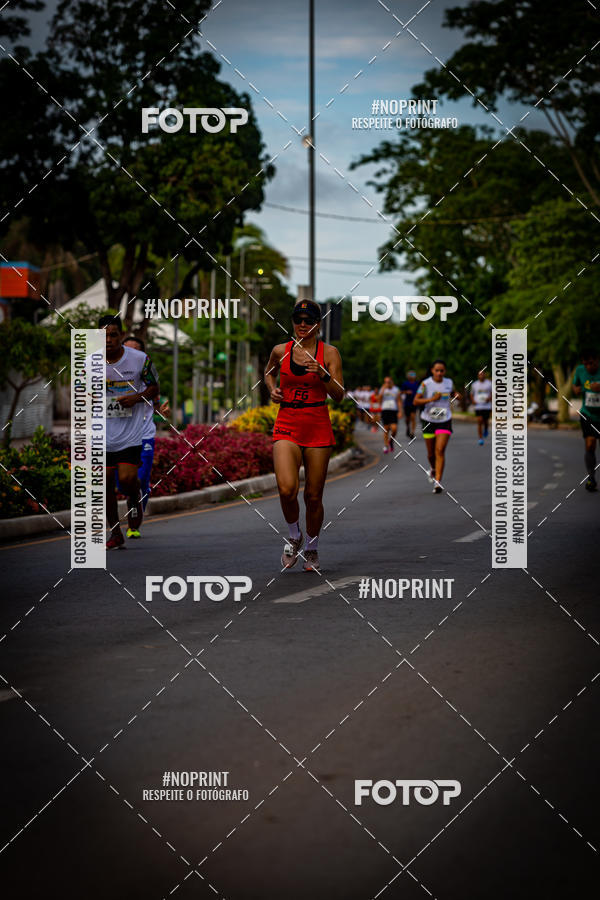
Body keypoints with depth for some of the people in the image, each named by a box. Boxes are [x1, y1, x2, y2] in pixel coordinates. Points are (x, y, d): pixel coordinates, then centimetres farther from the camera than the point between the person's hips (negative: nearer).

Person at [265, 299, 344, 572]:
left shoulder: (329, 353, 0)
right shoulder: (280, 351, 5)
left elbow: (339, 395, -6)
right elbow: (269, 371, 27)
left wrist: (323, 375, -22)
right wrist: (272, 389, 8)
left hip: (318, 428, 0)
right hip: (287, 426, 1)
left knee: (313, 495, 4)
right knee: (287, 489, -18)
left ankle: (312, 549, 26)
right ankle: (294, 537, 10)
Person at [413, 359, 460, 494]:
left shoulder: (449, 382, 1)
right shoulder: (426, 384, -10)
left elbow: (452, 393, 22)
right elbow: (416, 401, -13)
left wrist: (456, 395, -2)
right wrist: (431, 399, -25)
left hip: (445, 422, 0)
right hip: (428, 421, 0)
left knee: (440, 451, -14)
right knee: (431, 453, 10)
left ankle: (438, 482, -16)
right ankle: (433, 468, 45)